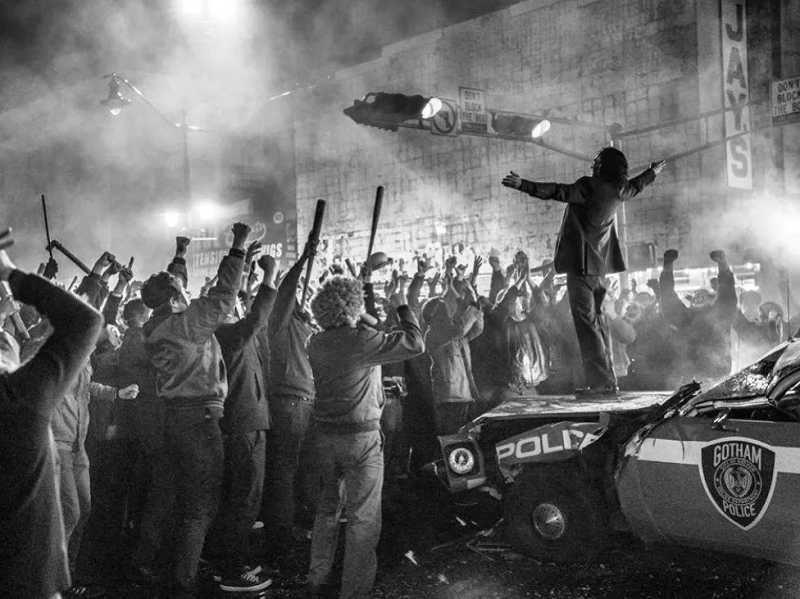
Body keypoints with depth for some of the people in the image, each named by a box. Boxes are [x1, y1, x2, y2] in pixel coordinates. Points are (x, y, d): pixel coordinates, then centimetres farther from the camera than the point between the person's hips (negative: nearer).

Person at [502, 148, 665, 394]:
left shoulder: (589, 187, -14)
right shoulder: (619, 190, 9)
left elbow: (558, 191, -24)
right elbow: (636, 185, 29)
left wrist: (523, 185, -26)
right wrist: (653, 172, 50)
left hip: (581, 263, -8)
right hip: (600, 263, 8)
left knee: (586, 321, -7)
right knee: (596, 319, 16)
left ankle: (601, 381, -9)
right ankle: (607, 380, 19)